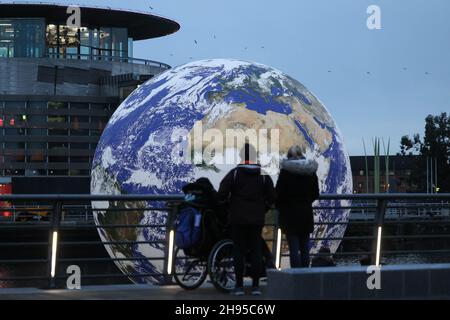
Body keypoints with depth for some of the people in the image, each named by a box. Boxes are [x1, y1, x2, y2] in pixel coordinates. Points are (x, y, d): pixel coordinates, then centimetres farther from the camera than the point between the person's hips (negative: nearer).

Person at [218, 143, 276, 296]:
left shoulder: (234, 173, -5)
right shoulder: (263, 175, 2)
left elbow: (222, 194, -10)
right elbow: (272, 197, 0)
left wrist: (229, 204, 10)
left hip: (237, 218, -2)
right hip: (257, 219, 2)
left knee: (238, 251, 2)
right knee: (256, 251, 5)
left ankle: (239, 285, 0)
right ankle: (255, 285, 3)